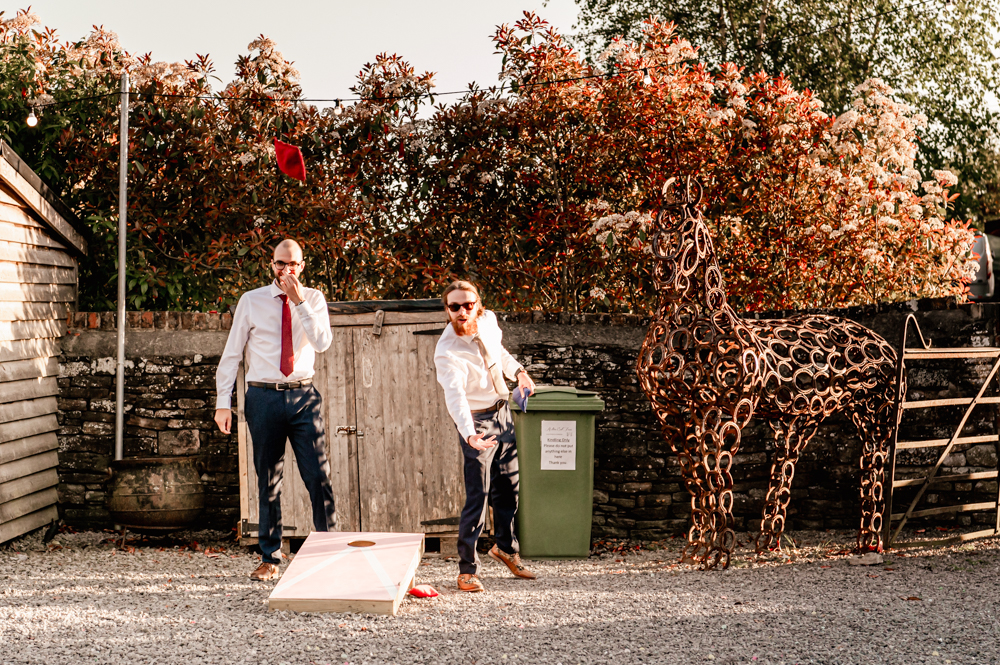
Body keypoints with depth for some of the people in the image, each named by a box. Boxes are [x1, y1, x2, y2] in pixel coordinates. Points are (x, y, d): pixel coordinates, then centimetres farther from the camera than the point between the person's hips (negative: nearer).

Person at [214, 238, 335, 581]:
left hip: (303, 396, 0)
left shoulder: (313, 299, 5)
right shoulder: (251, 301, 3)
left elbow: (322, 343, -11)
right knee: (268, 482, 6)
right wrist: (223, 402, -2)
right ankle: (270, 559, 14)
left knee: (319, 476, -6)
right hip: (264, 396, 0)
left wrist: (299, 302, -17)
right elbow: (231, 353, 4)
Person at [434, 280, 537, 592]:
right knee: (478, 497, -9)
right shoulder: (447, 353, -28)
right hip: (476, 422, -7)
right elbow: (455, 396, -41)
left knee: (508, 488, 17)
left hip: (503, 413, 7)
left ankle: (505, 547, 39)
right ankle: (467, 570, 4)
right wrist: (469, 435, -54)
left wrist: (518, 371, 11)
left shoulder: (488, 320, -7)